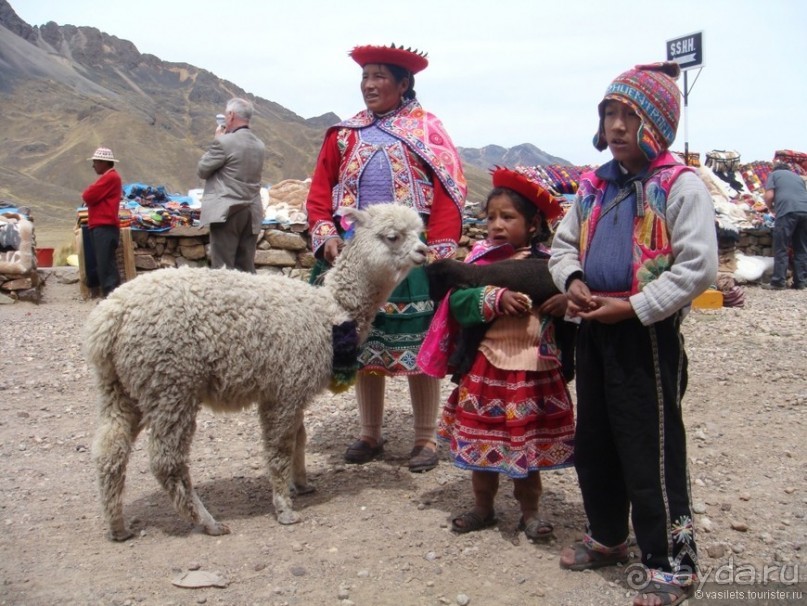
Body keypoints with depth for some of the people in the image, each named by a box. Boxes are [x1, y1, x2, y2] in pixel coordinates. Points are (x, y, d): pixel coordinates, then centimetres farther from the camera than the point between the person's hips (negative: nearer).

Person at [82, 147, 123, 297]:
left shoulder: (111, 177, -10)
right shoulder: (107, 177, 24)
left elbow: (88, 196, -14)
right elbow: (95, 197, 24)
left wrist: (86, 194, 6)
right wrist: (89, 194, 4)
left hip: (105, 227, -10)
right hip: (100, 226, 10)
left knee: (106, 264, -13)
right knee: (103, 264, 9)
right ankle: (109, 295, 11)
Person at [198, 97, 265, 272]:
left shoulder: (224, 142, -12)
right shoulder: (259, 145, 10)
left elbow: (201, 170, -1)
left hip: (227, 212, -7)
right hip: (252, 214, 7)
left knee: (223, 270, -3)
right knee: (246, 269, 9)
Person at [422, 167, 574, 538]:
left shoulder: (548, 263, 1)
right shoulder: (481, 259, 0)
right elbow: (459, 302, -11)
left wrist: (567, 301, -17)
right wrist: (497, 298, -25)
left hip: (535, 371, 0)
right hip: (486, 368, 0)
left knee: (530, 445, 11)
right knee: (483, 443, 11)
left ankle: (530, 512, 30)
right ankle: (483, 508, 31)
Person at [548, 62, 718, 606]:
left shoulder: (681, 187, -10)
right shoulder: (595, 185, 10)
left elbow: (698, 268, -16)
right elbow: (564, 244, 19)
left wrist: (634, 307, -19)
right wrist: (573, 280, -3)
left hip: (648, 334, -7)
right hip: (594, 330, 8)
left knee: (652, 452, -1)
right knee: (593, 442, 17)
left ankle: (672, 562, 16)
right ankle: (608, 536, 37)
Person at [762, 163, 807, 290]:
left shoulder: (774, 174, 20)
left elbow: (769, 196, 6)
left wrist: (771, 208, 24)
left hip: (787, 211, -5)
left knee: (781, 249, -1)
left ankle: (778, 282, -3)